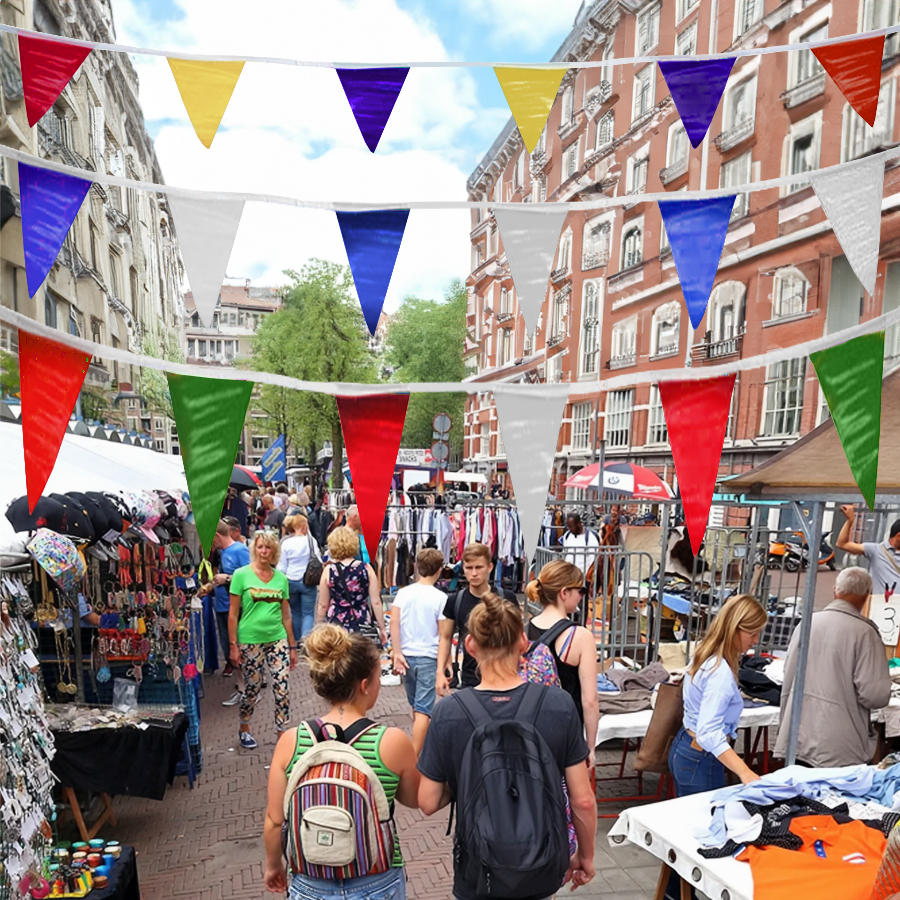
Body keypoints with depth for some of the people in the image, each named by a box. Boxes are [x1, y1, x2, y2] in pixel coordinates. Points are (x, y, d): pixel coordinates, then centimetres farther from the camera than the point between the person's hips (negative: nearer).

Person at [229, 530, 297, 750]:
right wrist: (233, 645, -7)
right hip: (250, 641, -2)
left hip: (277, 640, 3)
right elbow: (233, 614, -4)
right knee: (252, 689, 11)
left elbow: (286, 615, 9)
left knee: (282, 689, -1)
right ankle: (244, 729, 36)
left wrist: (292, 647, 10)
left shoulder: (281, 578, 4)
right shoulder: (242, 575, -5)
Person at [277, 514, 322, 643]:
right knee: (308, 613, 3)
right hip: (308, 581, -2)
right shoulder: (311, 541, -7)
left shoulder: (285, 543, -4)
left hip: (291, 582, 2)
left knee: (295, 613, 18)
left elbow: (282, 566, 0)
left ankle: (296, 641, 29)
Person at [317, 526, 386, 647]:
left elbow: (323, 605, 2)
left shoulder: (329, 570, -4)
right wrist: (382, 629, 7)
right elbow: (376, 602, -3)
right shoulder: (366, 568, -3)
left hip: (335, 624, 0)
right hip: (362, 624, 1)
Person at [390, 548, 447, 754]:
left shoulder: (403, 592, 0)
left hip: (406, 656, 4)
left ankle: (420, 744, 39)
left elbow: (394, 622, -9)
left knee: (415, 706, 22)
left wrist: (397, 653, -8)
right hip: (428, 658, -4)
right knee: (423, 710, -3)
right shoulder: (440, 597, -8)